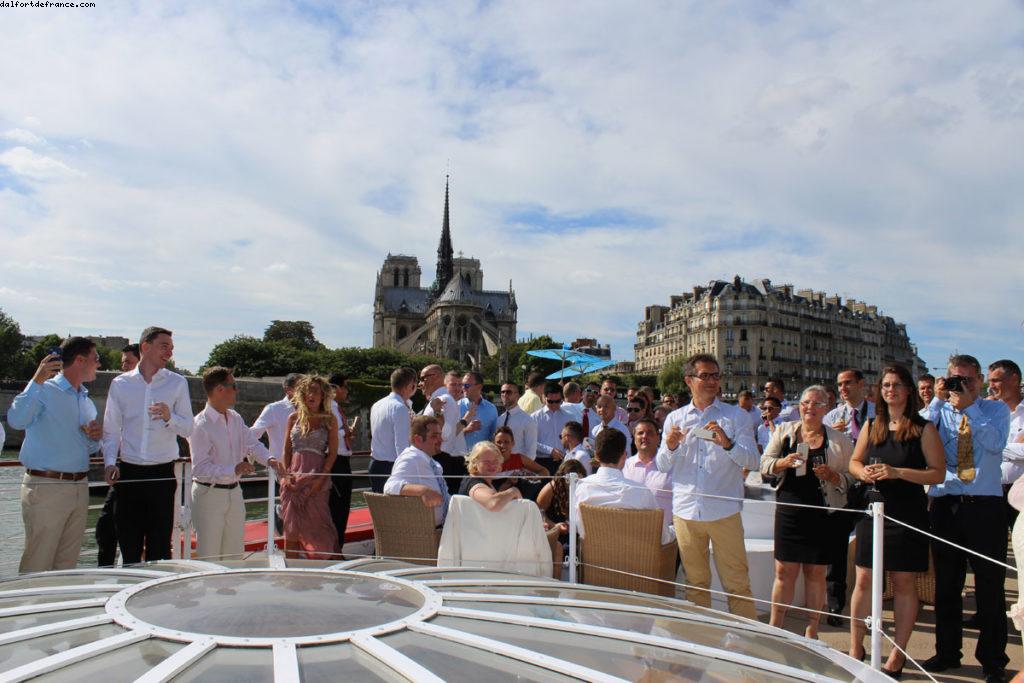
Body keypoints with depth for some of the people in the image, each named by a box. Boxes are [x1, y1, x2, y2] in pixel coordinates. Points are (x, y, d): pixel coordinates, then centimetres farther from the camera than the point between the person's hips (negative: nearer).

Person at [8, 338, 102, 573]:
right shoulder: (45, 390, -5)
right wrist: (36, 381, -28)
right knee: (37, 566, -4)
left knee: (67, 564, 10)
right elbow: (16, 420, -25)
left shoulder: (87, 401, 17)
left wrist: (95, 438, 4)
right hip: (46, 487, -7)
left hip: (79, 488, 7)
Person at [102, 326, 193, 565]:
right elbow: (111, 430, 8)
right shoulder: (120, 384, 8)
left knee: (160, 548, 2)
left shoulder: (177, 383, 6)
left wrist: (169, 417, -16)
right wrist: (110, 462, -7)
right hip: (129, 473, 1)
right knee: (128, 547, 5)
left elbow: (188, 430, 4)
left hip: (162, 474, -1)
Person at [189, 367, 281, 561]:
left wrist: (269, 459, -16)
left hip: (234, 492, 7)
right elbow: (200, 468, -22)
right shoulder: (200, 424, -18)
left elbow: (252, 443, 5)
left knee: (235, 553, 15)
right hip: (209, 494, -7)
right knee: (209, 556, 0)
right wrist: (234, 470, -31)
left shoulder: (236, 418, 7)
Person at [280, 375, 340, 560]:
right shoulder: (294, 418, 10)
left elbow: (332, 452, -1)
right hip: (293, 478, 3)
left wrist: (321, 478, -12)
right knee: (291, 527, 4)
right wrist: (286, 475, -1)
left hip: (317, 478, -3)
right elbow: (287, 450, 12)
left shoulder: (329, 420, 3)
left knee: (318, 524, -5)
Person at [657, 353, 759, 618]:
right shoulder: (675, 418, 11)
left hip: (724, 510, -2)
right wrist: (670, 447, -13)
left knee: (737, 583, -1)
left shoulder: (736, 416, 5)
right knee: (696, 582, 13)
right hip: (686, 510, 2)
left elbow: (752, 460, -4)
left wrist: (728, 444, -21)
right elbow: (662, 466, 8)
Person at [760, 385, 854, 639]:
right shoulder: (784, 431, 8)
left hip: (822, 515, -1)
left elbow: (851, 477, 5)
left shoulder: (839, 440, 5)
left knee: (816, 572, 7)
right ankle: (774, 628, 14)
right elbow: (765, 464, 7)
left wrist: (832, 476, -15)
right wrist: (785, 462, -12)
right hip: (789, 511, 1)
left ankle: (812, 632, 19)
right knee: (784, 571, 3)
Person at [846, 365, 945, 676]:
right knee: (863, 580, 4)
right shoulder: (871, 426, 9)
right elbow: (854, 462, 17)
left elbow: (938, 473, -8)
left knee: (903, 584, 5)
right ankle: (855, 648, 17)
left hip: (908, 515, -3)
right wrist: (863, 472, -6)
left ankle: (897, 656, 17)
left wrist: (898, 472, -20)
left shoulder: (923, 428, -4)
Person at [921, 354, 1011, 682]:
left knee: (990, 585, 5)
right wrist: (938, 399, -10)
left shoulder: (996, 410, 5)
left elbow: (995, 442, -13)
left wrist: (969, 406, -15)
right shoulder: (939, 411, 9)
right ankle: (947, 652, 26)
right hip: (944, 505, 2)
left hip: (985, 506, -2)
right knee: (946, 584, 12)